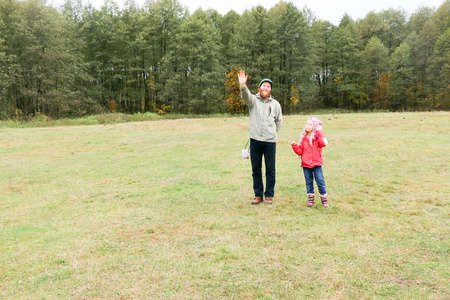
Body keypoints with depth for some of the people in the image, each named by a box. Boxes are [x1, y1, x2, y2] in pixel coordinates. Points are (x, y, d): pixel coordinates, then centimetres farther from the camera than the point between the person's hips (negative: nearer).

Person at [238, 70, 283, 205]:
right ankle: (258, 195, 19)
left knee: (270, 170, 3)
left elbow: (279, 121, 21)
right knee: (256, 169, 7)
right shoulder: (254, 100, 5)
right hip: (255, 140, 0)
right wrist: (242, 85, -38)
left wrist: (272, 132, 11)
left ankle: (269, 195, 16)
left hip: (270, 141, 1)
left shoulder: (275, 104, 11)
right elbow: (246, 96, -19)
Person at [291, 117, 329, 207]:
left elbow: (323, 143, -27)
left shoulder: (318, 136, -4)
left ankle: (324, 199, 14)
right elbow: (300, 151, 7)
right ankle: (310, 199, 22)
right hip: (306, 164, 3)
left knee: (320, 181, -1)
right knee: (309, 182, 11)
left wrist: (319, 132, -23)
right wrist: (294, 146, -10)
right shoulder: (303, 138, 5)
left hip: (317, 163, -3)